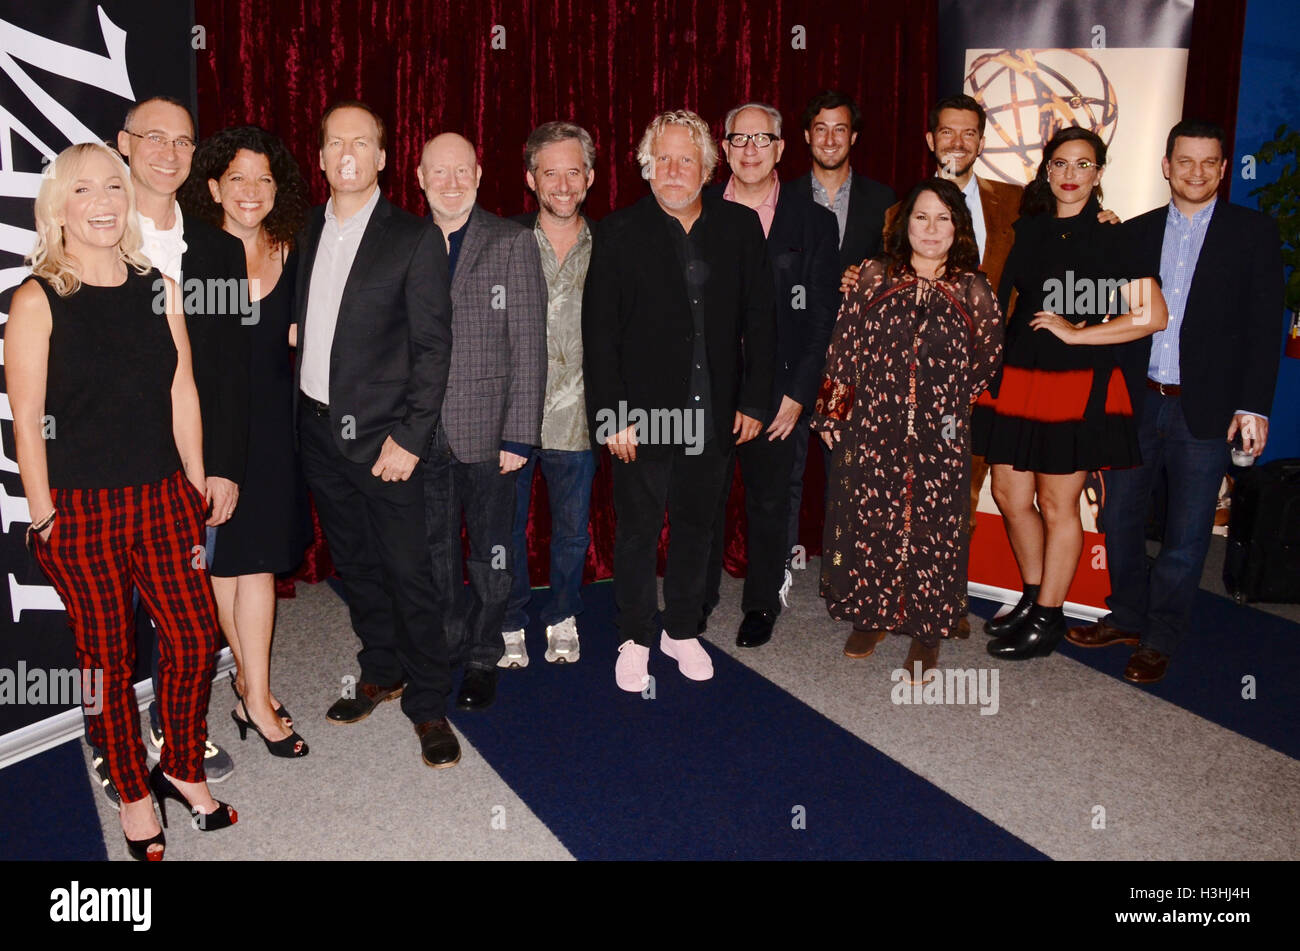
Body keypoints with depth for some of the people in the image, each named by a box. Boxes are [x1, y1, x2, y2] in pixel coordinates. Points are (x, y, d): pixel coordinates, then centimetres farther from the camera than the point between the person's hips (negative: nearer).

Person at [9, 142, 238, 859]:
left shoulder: (157, 288, 6)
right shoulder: (38, 299, -8)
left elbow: (181, 394, 8)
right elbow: (26, 421, -7)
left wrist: (197, 487, 8)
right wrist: (43, 518, -8)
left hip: (162, 497, 4)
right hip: (80, 507, -4)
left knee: (195, 638, 4)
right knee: (108, 657, 8)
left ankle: (182, 769, 28)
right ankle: (134, 795, 26)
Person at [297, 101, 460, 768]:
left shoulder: (414, 239, -7)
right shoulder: (309, 233, 10)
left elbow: (434, 347, -9)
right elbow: (300, 327, 14)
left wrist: (410, 437, -15)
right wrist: (298, 414, 5)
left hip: (381, 436, -5)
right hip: (318, 431, 6)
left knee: (407, 573, -1)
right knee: (354, 565, 16)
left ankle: (428, 704, 12)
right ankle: (380, 674, 33)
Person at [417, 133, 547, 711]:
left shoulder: (513, 244, -3)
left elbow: (528, 348, -7)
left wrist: (519, 435, -12)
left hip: (489, 434, -3)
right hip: (424, 434, 3)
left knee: (489, 555, 9)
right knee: (436, 553, 15)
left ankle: (483, 660, 26)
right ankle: (447, 647, 34)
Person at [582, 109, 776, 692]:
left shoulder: (740, 227, 2)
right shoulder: (620, 233, -5)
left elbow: (759, 319, 5)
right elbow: (599, 333, -7)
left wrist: (754, 400, 1)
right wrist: (612, 416, -11)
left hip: (715, 415, 3)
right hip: (642, 416, -2)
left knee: (696, 525, 15)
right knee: (637, 529, 8)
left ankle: (682, 630, 33)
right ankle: (636, 639, 25)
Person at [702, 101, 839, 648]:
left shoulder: (813, 222, 2)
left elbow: (822, 316, 0)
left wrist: (798, 393, -7)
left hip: (775, 391, 0)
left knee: (769, 501, 9)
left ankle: (762, 604, 27)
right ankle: (699, 597, 28)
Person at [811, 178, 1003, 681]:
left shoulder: (972, 290, 1)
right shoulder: (874, 277, 3)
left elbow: (987, 360, 9)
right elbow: (844, 348, 3)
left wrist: (951, 399, 6)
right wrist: (835, 414, 1)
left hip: (939, 439, -1)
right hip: (872, 430, 1)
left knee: (932, 527, 4)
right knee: (867, 518, 8)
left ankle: (926, 631, 20)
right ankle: (870, 615, 27)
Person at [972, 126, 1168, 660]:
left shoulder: (1112, 236, -4)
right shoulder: (1029, 229, 11)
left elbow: (1154, 316, -10)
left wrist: (1076, 333, -11)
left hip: (1078, 385, -5)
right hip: (1017, 377, 6)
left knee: (1057, 504, 2)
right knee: (1009, 495, 9)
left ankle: (1047, 619, 16)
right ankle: (1033, 599, 28)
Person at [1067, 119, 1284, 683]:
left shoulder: (1253, 232, 1)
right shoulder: (1136, 233, 9)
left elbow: (1263, 326, -2)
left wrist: (1255, 405, -9)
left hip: (1205, 409, -3)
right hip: (1135, 403, 3)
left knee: (1186, 535, 6)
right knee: (1119, 516, 12)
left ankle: (1160, 640, 20)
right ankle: (1127, 617, 30)